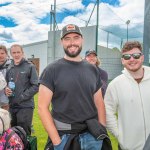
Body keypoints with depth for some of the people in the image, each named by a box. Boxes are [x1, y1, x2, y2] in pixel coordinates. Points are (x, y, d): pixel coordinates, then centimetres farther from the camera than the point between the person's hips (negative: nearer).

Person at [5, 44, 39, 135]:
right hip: (12, 106, 5)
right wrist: (6, 89, -4)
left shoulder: (30, 67, -4)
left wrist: (21, 97, -14)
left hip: (25, 106, -5)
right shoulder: (9, 68, 11)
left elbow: (36, 86, -10)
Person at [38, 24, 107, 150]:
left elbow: (99, 103, 8)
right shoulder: (52, 70, -8)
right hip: (62, 135, -3)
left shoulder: (93, 70, 4)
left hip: (92, 135, 4)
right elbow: (43, 107, -11)